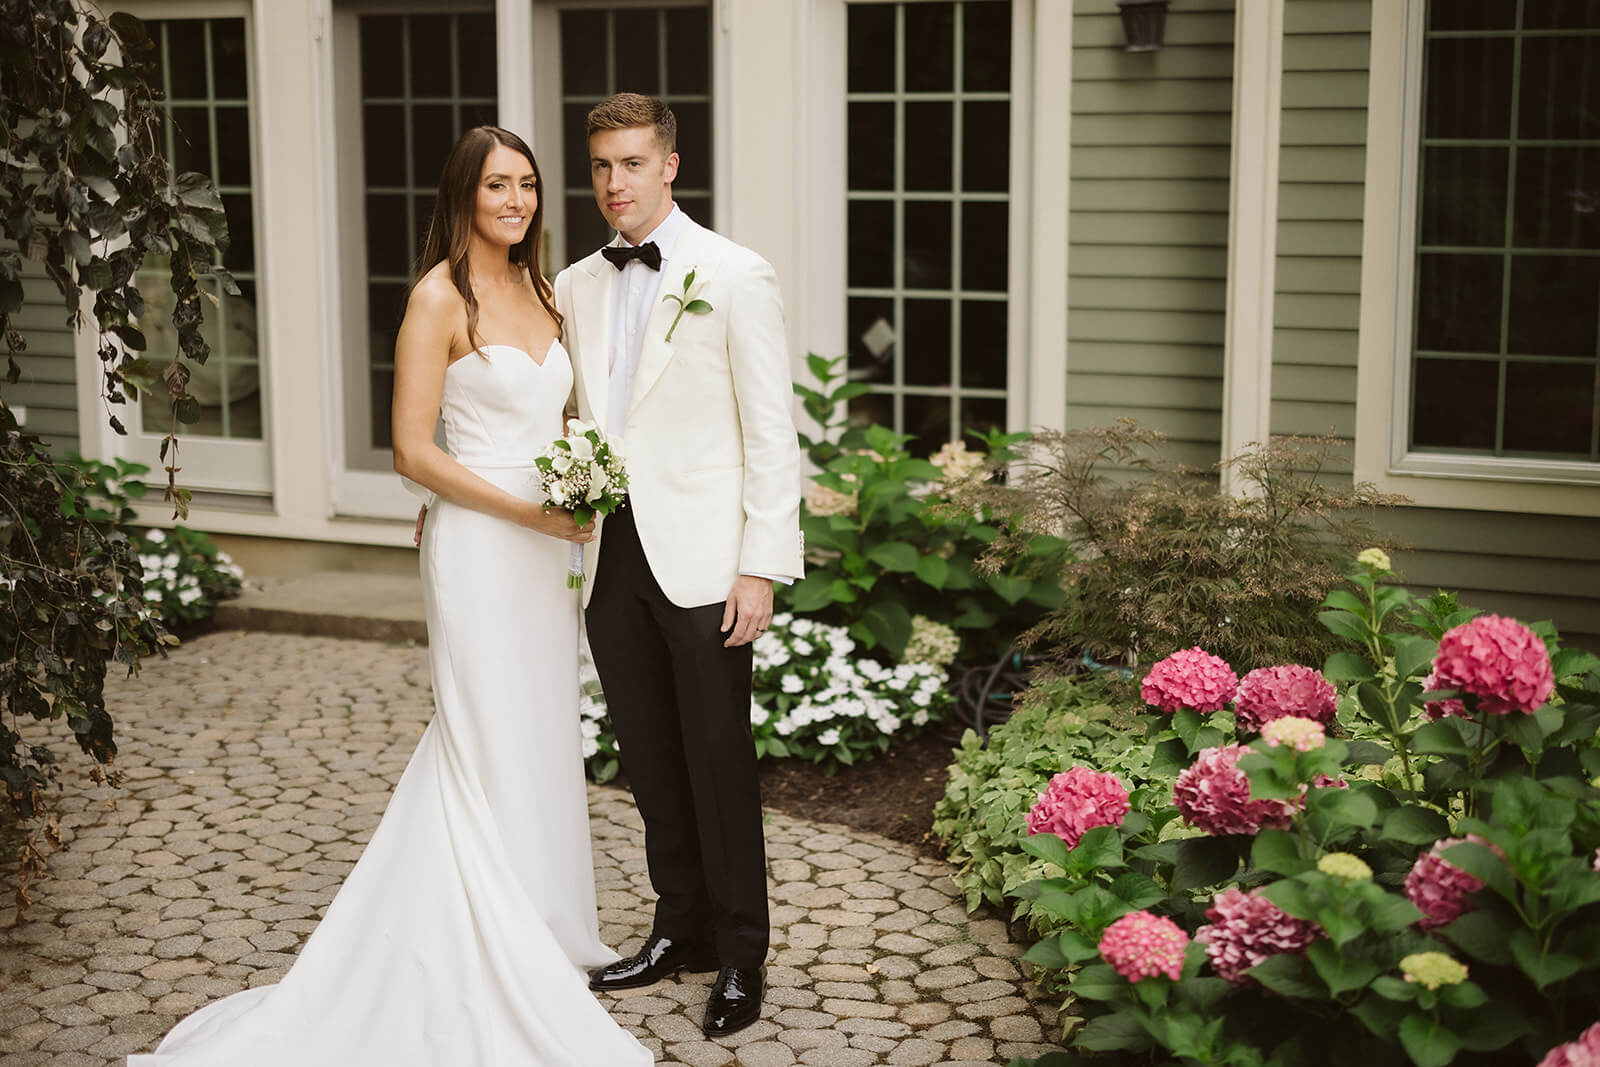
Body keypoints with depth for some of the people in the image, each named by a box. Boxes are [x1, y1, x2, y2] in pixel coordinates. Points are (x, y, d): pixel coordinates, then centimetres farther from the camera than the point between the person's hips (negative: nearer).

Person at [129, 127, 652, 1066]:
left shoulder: (538, 291, 12)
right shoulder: (441, 297, -10)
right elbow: (413, 450, -14)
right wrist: (523, 510, -18)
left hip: (548, 547, 7)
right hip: (480, 547, -7)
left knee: (544, 738, 14)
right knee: (492, 750, -1)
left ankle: (546, 933, 27)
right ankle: (493, 965, 11)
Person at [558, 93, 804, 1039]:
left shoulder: (736, 278, -4)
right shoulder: (576, 287, 12)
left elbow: (772, 436, -7)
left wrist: (761, 569, -12)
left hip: (701, 561, -5)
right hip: (610, 557, 5)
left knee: (719, 762, 1)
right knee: (650, 759, 13)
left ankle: (741, 957, 14)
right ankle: (681, 929, 28)